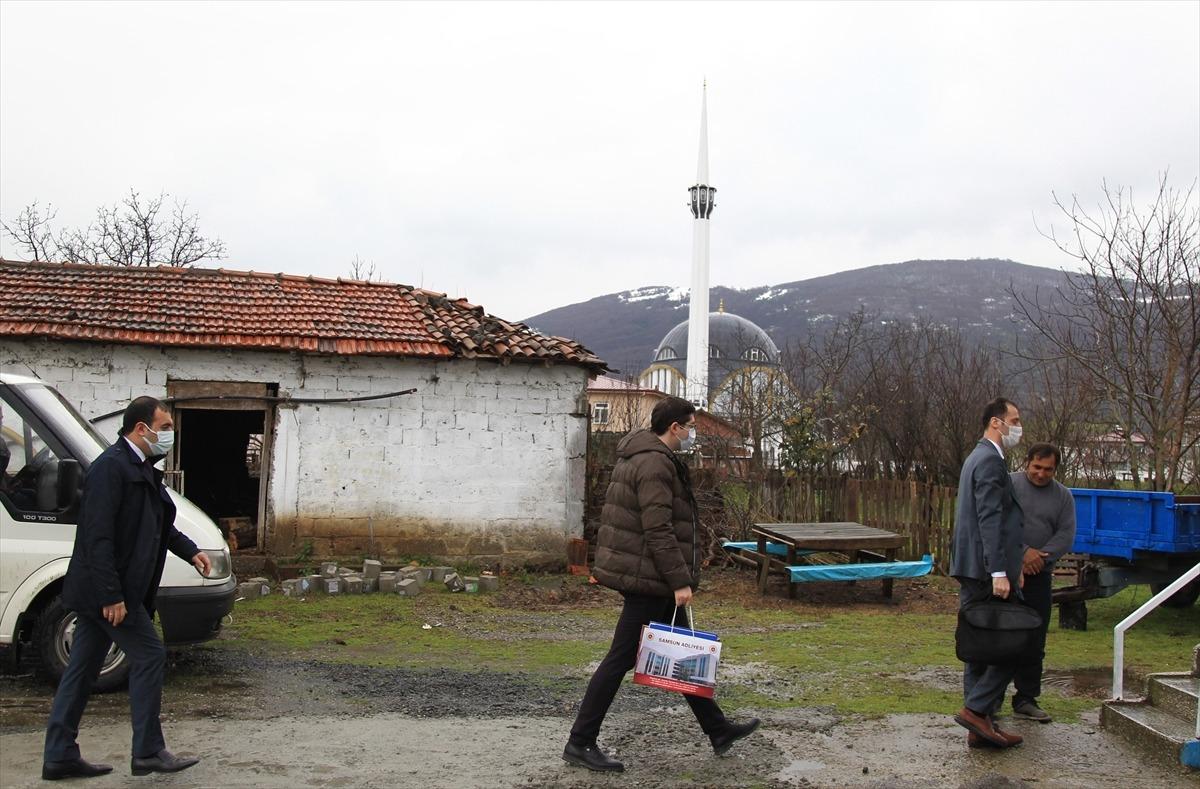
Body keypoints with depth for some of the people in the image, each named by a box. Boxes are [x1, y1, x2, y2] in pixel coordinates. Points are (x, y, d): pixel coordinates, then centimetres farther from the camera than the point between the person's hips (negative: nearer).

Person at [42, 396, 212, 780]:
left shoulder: (141, 468, 12)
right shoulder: (110, 467, -19)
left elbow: (158, 523, 25)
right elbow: (98, 537, -24)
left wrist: (190, 551, 14)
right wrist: (111, 596, -25)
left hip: (100, 592, 10)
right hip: (105, 590, -10)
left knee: (83, 667, 13)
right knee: (149, 655, -3)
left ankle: (60, 755, 21)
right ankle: (148, 752, 6)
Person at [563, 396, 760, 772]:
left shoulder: (640, 456, 15)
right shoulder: (656, 463, -18)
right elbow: (659, 530, -24)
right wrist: (680, 580, -21)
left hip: (646, 576, 11)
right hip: (648, 578, -11)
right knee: (622, 657, -4)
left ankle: (719, 730, 28)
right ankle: (580, 742, 5)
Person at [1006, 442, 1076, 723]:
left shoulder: (1063, 496, 9)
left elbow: (1066, 535, 2)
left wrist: (1040, 558, -12)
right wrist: (1023, 552, -17)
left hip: (1039, 576, 3)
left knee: (1034, 643, 6)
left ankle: (1026, 699, 16)